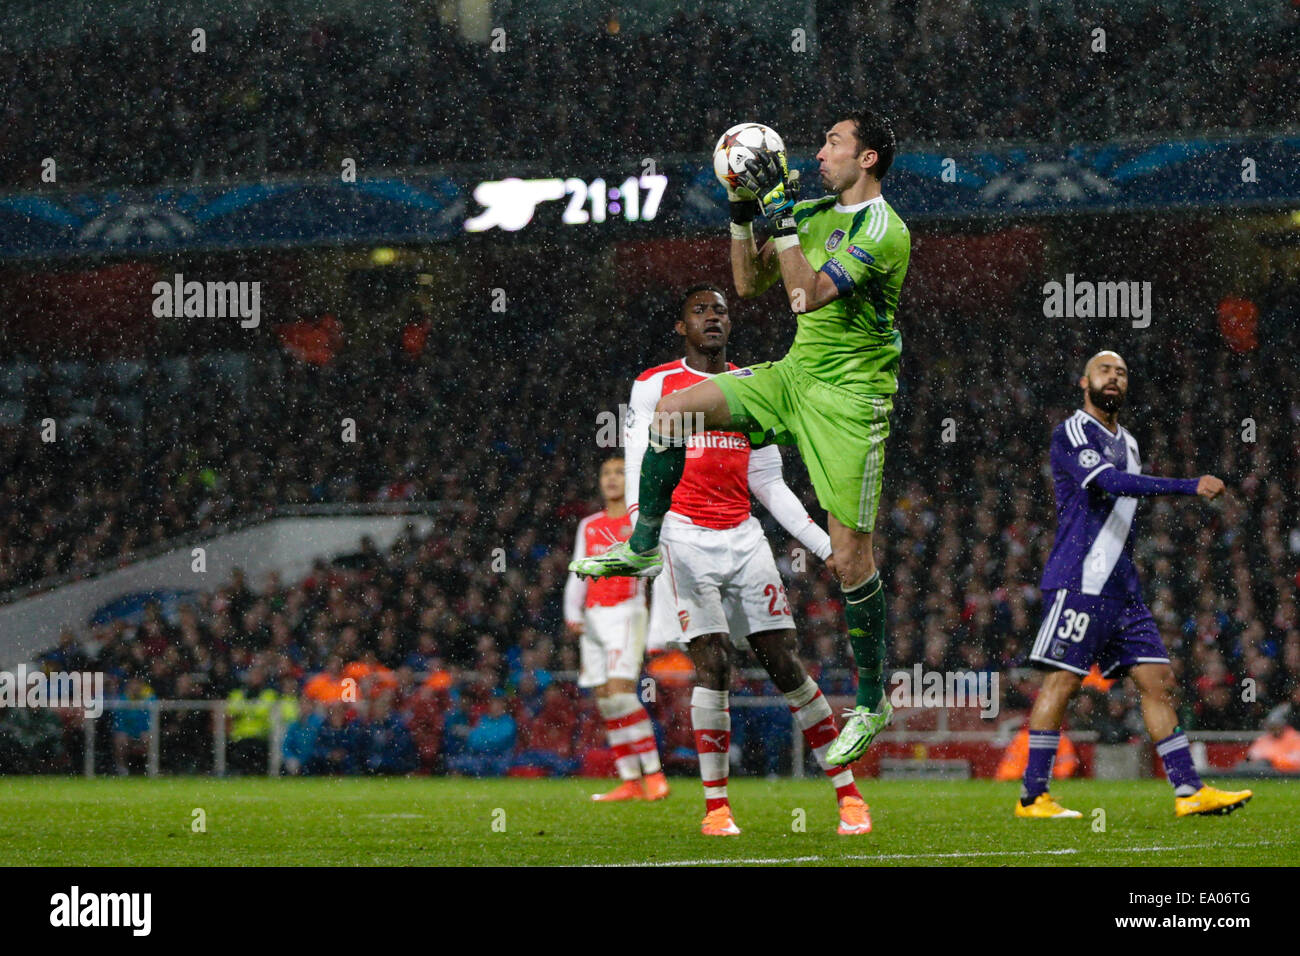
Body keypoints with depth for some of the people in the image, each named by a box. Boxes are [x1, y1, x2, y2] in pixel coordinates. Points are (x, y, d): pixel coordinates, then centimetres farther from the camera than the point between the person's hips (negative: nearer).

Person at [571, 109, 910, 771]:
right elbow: (751, 284, 14)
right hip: (795, 375, 8)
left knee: (849, 554, -7)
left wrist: (781, 212, -23)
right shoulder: (815, 214, 11)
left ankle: (872, 704, 3)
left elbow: (807, 294, -26)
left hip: (850, 399, -8)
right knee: (674, 409, -8)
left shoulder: (884, 230, -16)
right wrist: (743, 214, 2)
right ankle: (643, 550, 7)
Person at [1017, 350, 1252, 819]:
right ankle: (1031, 797, -5)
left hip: (1121, 587, 8)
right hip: (1078, 581, -8)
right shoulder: (1071, 434, -6)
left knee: (1156, 679, 1)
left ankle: (1189, 791, -1)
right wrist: (1190, 486, -28)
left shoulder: (1127, 442, 22)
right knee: (1063, 679, -9)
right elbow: (1112, 481, -22)